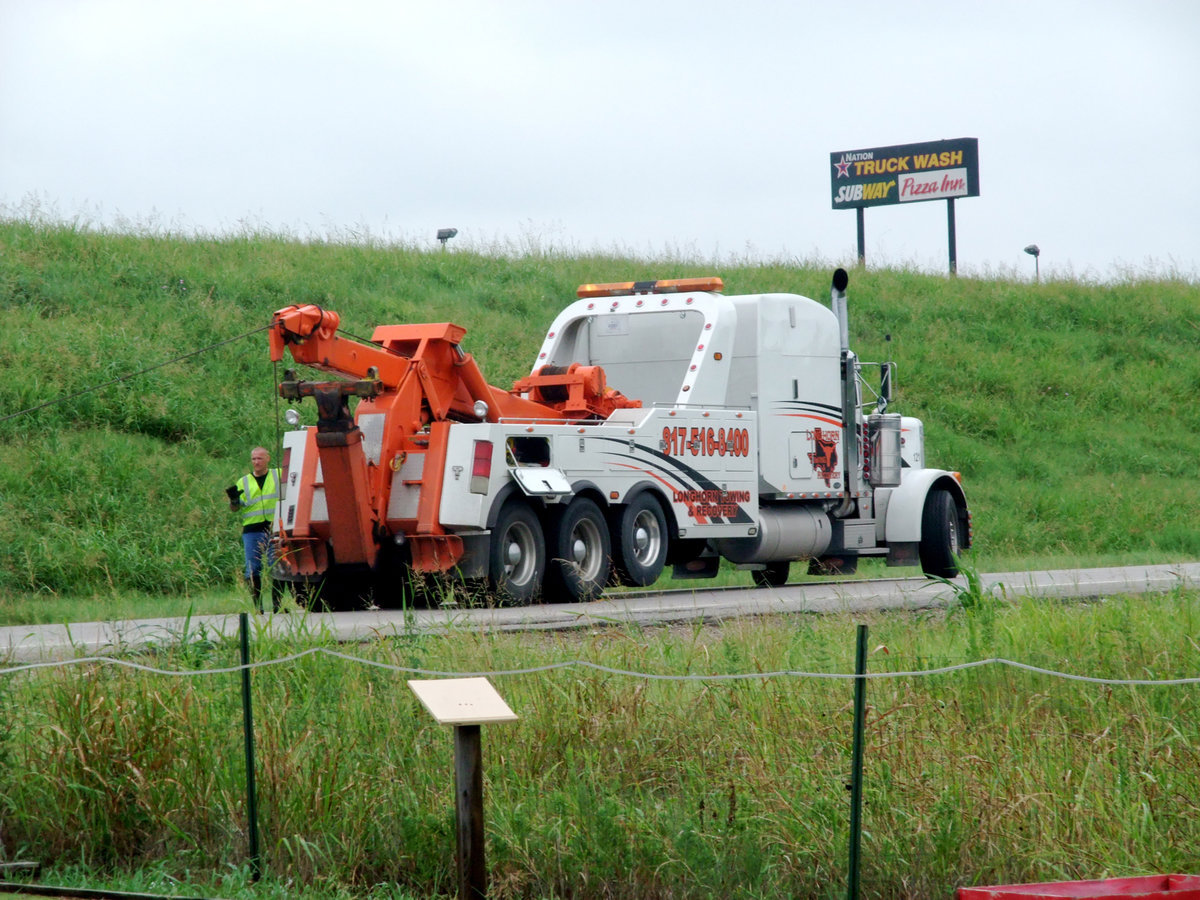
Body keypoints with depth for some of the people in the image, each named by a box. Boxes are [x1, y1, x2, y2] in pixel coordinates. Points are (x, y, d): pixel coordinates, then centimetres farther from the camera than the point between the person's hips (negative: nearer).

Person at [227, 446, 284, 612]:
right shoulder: (244, 482, 15)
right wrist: (233, 500, -9)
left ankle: (278, 603, 1)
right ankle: (257, 606, 1)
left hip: (275, 529, -1)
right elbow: (235, 508, 13)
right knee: (252, 569, -3)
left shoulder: (280, 476, 12)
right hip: (252, 530, 1)